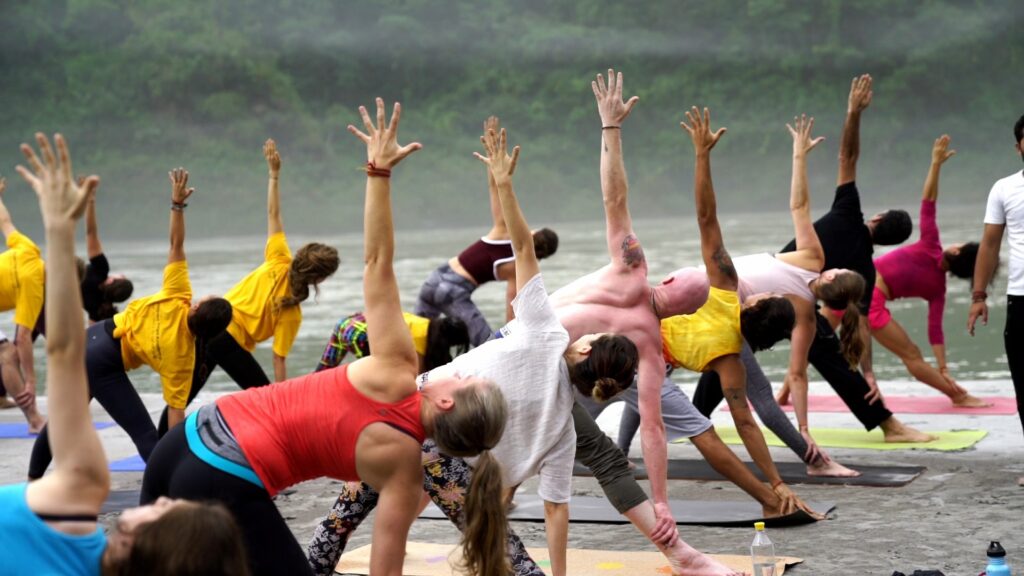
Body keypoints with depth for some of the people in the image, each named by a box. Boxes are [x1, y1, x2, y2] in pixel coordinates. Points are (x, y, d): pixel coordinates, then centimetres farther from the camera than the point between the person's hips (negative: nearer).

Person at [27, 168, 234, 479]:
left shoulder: (178, 298, -15)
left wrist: (178, 203, -20)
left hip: (92, 340, 6)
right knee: (144, 434, -3)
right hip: (105, 366, -6)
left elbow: (176, 245, -21)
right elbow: (175, 409, -21)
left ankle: (33, 479, 38)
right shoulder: (183, 357, -20)